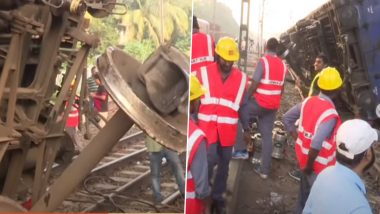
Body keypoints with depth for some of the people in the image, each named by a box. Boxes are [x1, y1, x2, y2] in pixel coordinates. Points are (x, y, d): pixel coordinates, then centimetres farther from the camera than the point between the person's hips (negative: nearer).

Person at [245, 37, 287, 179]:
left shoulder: (263, 61, -12)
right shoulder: (282, 64, 8)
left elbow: (254, 84, -16)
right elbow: (281, 88, 15)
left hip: (260, 102, -6)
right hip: (273, 105, 6)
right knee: (267, 135, 10)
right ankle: (264, 170, 14)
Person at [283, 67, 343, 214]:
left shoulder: (308, 101, -6)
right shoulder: (330, 114, -28)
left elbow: (287, 118, 3)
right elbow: (316, 145, -34)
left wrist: (298, 139, 7)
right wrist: (309, 166, -19)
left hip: (304, 156, 7)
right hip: (318, 166, -7)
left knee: (305, 194, 26)